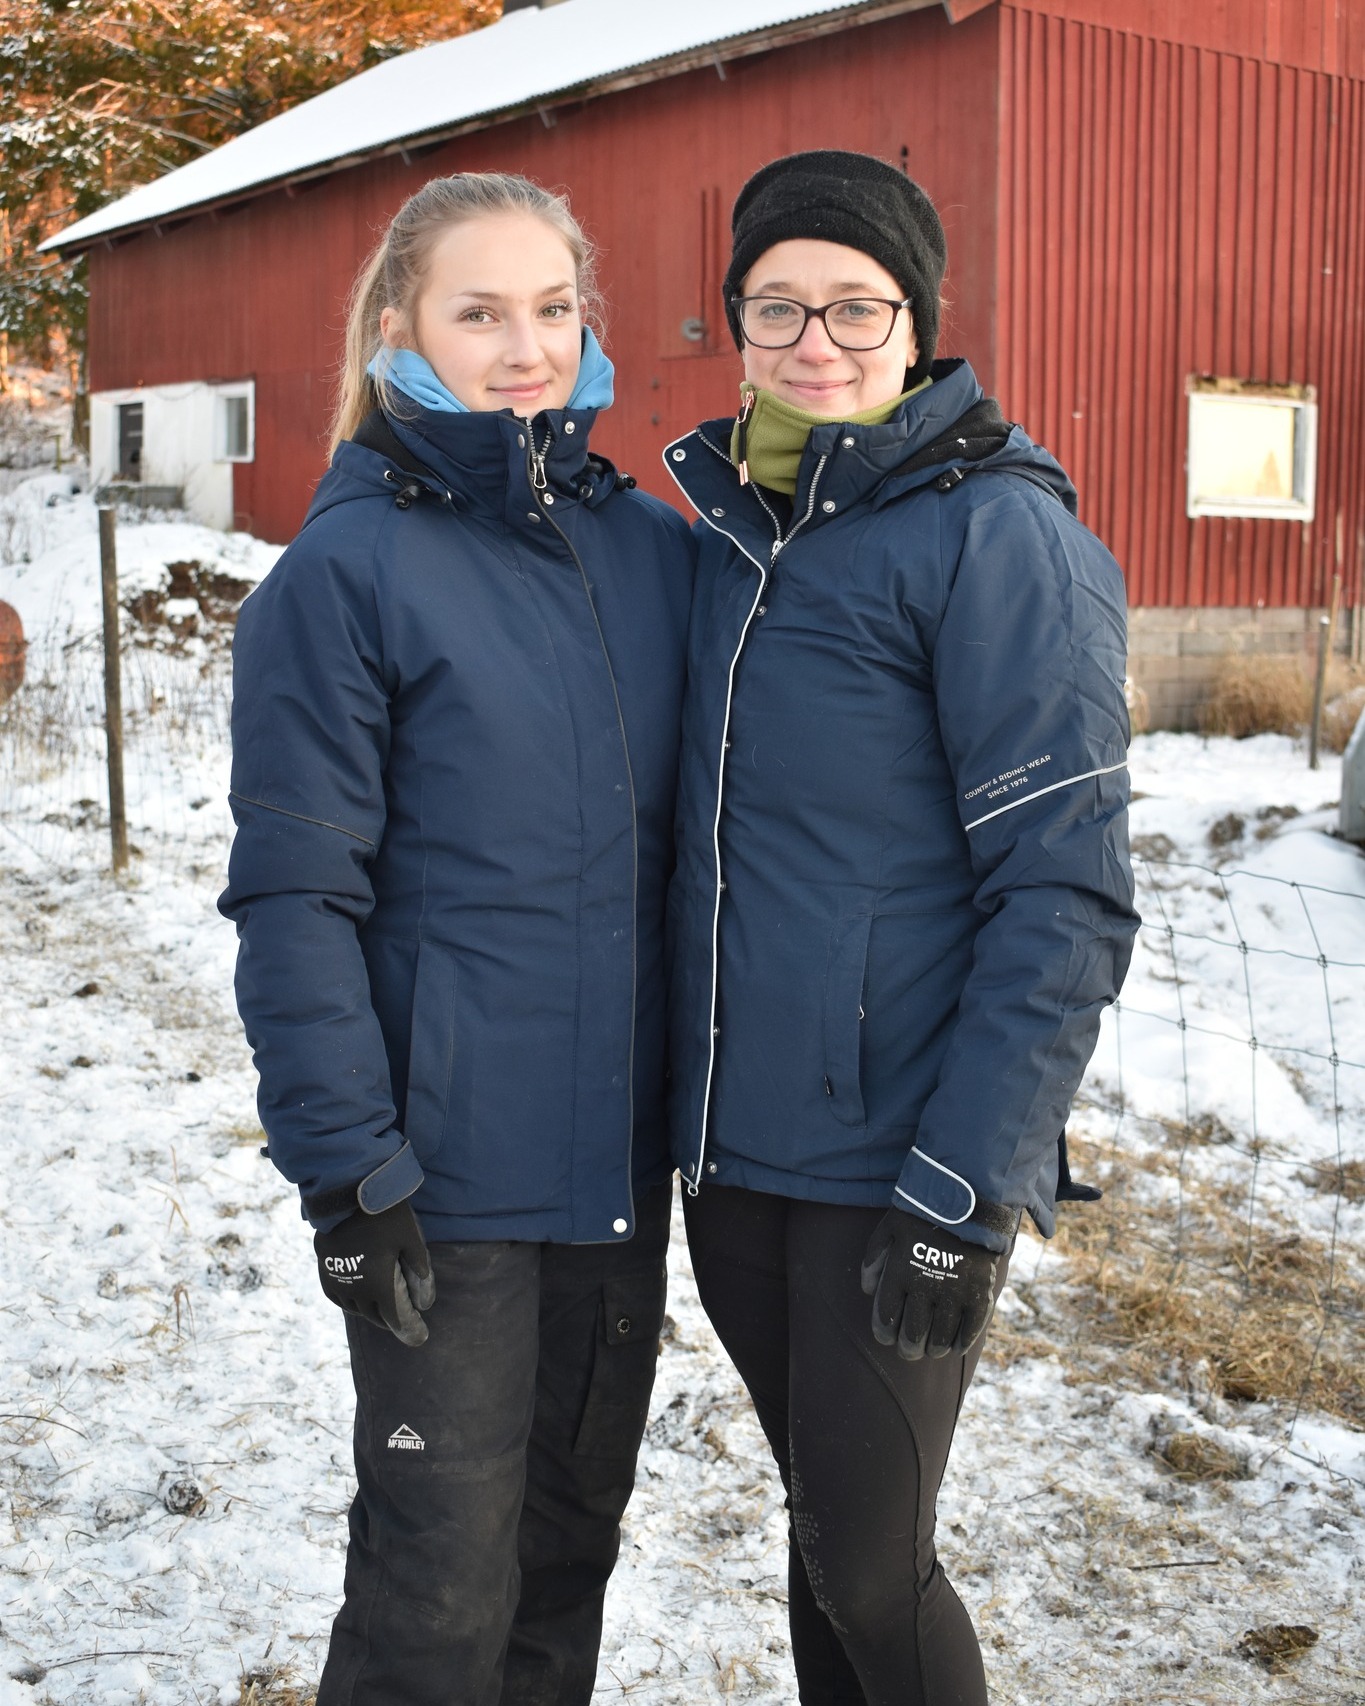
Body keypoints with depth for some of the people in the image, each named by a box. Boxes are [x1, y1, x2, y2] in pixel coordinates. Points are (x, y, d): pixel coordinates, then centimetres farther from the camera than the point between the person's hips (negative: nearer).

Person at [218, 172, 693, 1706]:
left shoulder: (654, 548, 5)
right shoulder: (347, 571, -11)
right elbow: (294, 898, -12)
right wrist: (346, 1168, -15)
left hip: (623, 1146, 5)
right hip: (448, 1166, -5)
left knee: (576, 1524, 19)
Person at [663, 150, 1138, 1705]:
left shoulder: (995, 535, -12)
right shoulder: (720, 526, 8)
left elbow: (1065, 894, -16)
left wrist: (964, 1189, -19)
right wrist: (670, 1105, 15)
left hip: (899, 1158, -6)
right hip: (732, 1146, 6)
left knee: (868, 1566, 3)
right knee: (822, 1520, 18)